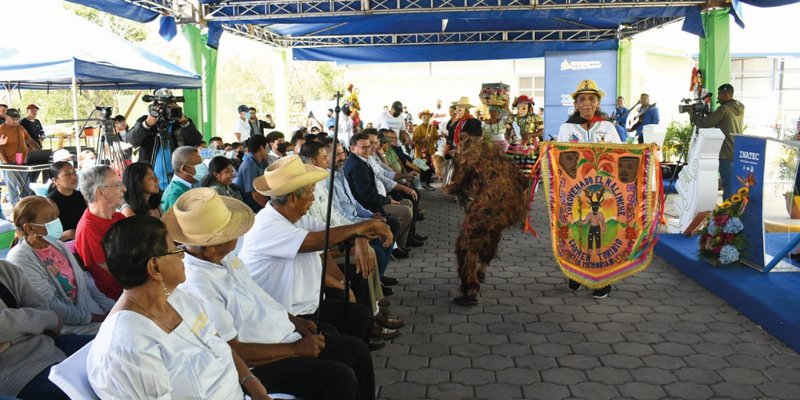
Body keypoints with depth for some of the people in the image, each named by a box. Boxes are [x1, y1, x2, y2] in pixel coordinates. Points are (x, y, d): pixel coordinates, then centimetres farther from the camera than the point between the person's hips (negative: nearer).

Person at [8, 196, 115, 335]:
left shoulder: (58, 245, 11)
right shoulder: (21, 259, -12)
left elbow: (85, 280, 12)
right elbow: (50, 305, -17)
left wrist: (111, 308, 1)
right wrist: (92, 318, -16)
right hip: (65, 325, -7)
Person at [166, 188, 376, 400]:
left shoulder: (223, 257, 1)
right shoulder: (197, 285, -26)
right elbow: (232, 350, -23)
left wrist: (293, 320, 6)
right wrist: (294, 349, -17)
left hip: (285, 334, 9)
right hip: (258, 364, -9)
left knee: (358, 351, 5)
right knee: (340, 378, -20)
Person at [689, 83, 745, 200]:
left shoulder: (723, 109, -13)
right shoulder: (740, 108, 10)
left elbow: (704, 124, -9)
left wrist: (692, 115, 7)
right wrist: (707, 113, 13)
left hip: (727, 155, -8)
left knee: (728, 187, -5)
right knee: (737, 186, 13)